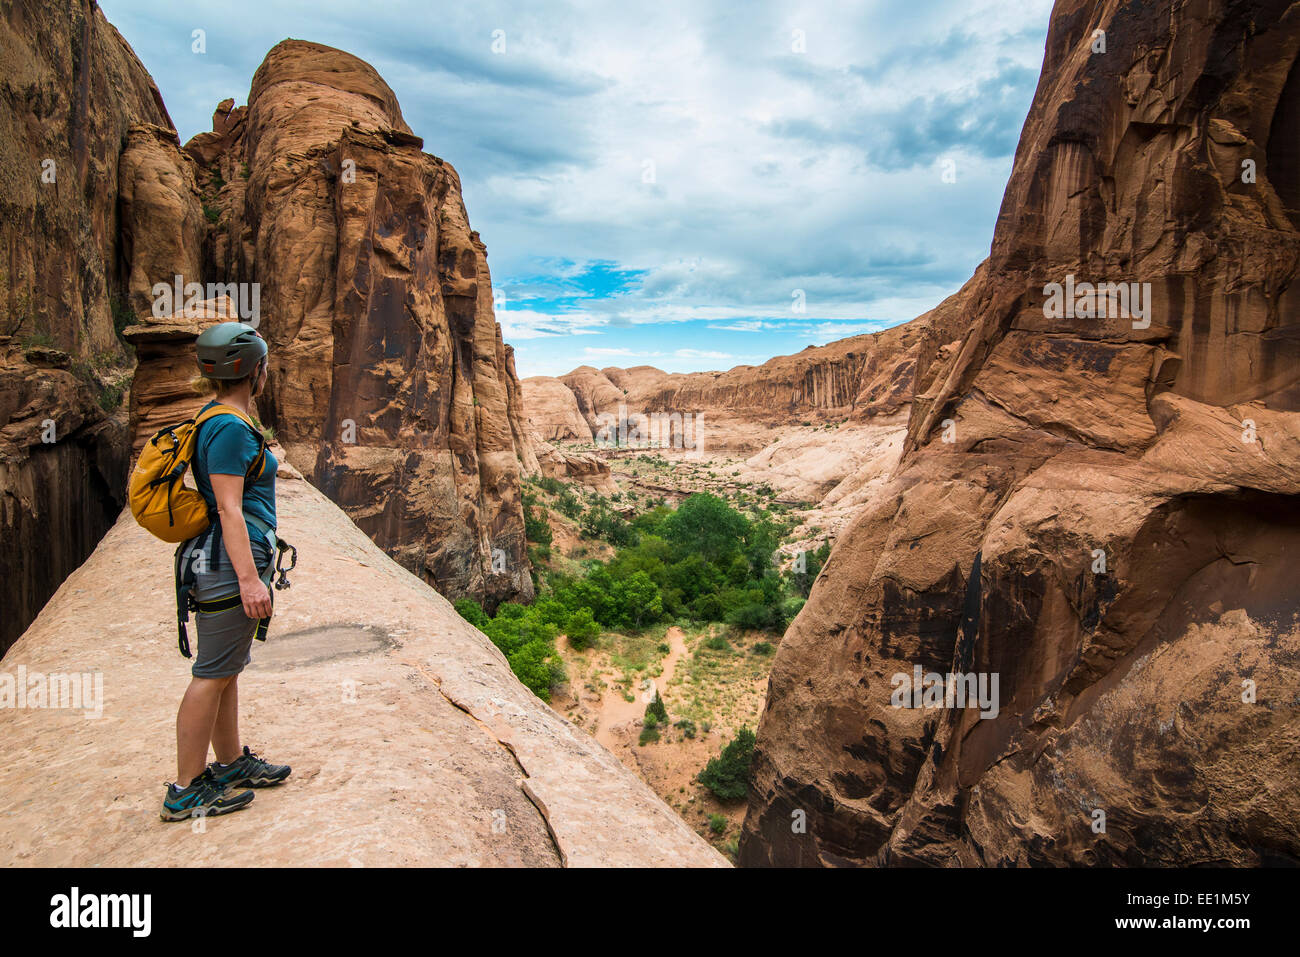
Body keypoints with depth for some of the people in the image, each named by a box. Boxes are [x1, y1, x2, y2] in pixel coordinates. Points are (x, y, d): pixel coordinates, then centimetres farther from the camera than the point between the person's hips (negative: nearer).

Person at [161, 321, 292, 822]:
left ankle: (232, 763, 30)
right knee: (212, 675, -2)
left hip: (230, 559, 10)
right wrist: (249, 578, -22)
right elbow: (229, 509, -20)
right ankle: (186, 790, 8)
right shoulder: (231, 428, -16)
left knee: (225, 670, 17)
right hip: (230, 561, -10)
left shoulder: (222, 422, 15)